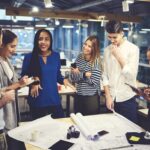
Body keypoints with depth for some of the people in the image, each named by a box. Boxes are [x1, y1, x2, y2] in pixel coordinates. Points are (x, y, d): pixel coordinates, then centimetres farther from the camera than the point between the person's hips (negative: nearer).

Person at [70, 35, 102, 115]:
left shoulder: (96, 61, -14)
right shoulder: (79, 57, 0)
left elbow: (94, 82, -17)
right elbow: (73, 78, -1)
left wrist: (79, 74, -15)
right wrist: (84, 74, -19)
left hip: (92, 98, -5)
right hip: (79, 96, 5)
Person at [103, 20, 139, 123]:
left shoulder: (133, 49, -7)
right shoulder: (107, 50, 4)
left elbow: (132, 75, -14)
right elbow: (105, 75, 4)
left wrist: (119, 56, -17)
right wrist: (108, 96, -3)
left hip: (127, 98, -3)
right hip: (112, 98, 4)